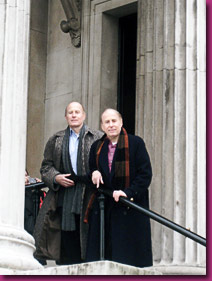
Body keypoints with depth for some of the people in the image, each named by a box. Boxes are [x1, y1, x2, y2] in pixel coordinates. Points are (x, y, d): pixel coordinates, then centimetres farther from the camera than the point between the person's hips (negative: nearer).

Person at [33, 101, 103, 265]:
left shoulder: (98, 138, 7)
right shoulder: (56, 140, 16)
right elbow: (46, 166, 15)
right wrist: (56, 178, -4)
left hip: (88, 196, -2)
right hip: (64, 195, 2)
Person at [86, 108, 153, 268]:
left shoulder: (136, 143, 2)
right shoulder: (97, 147, 16)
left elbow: (145, 174, -4)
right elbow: (91, 169, 23)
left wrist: (129, 192, -18)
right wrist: (93, 174, -1)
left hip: (130, 212, -4)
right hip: (103, 210, 4)